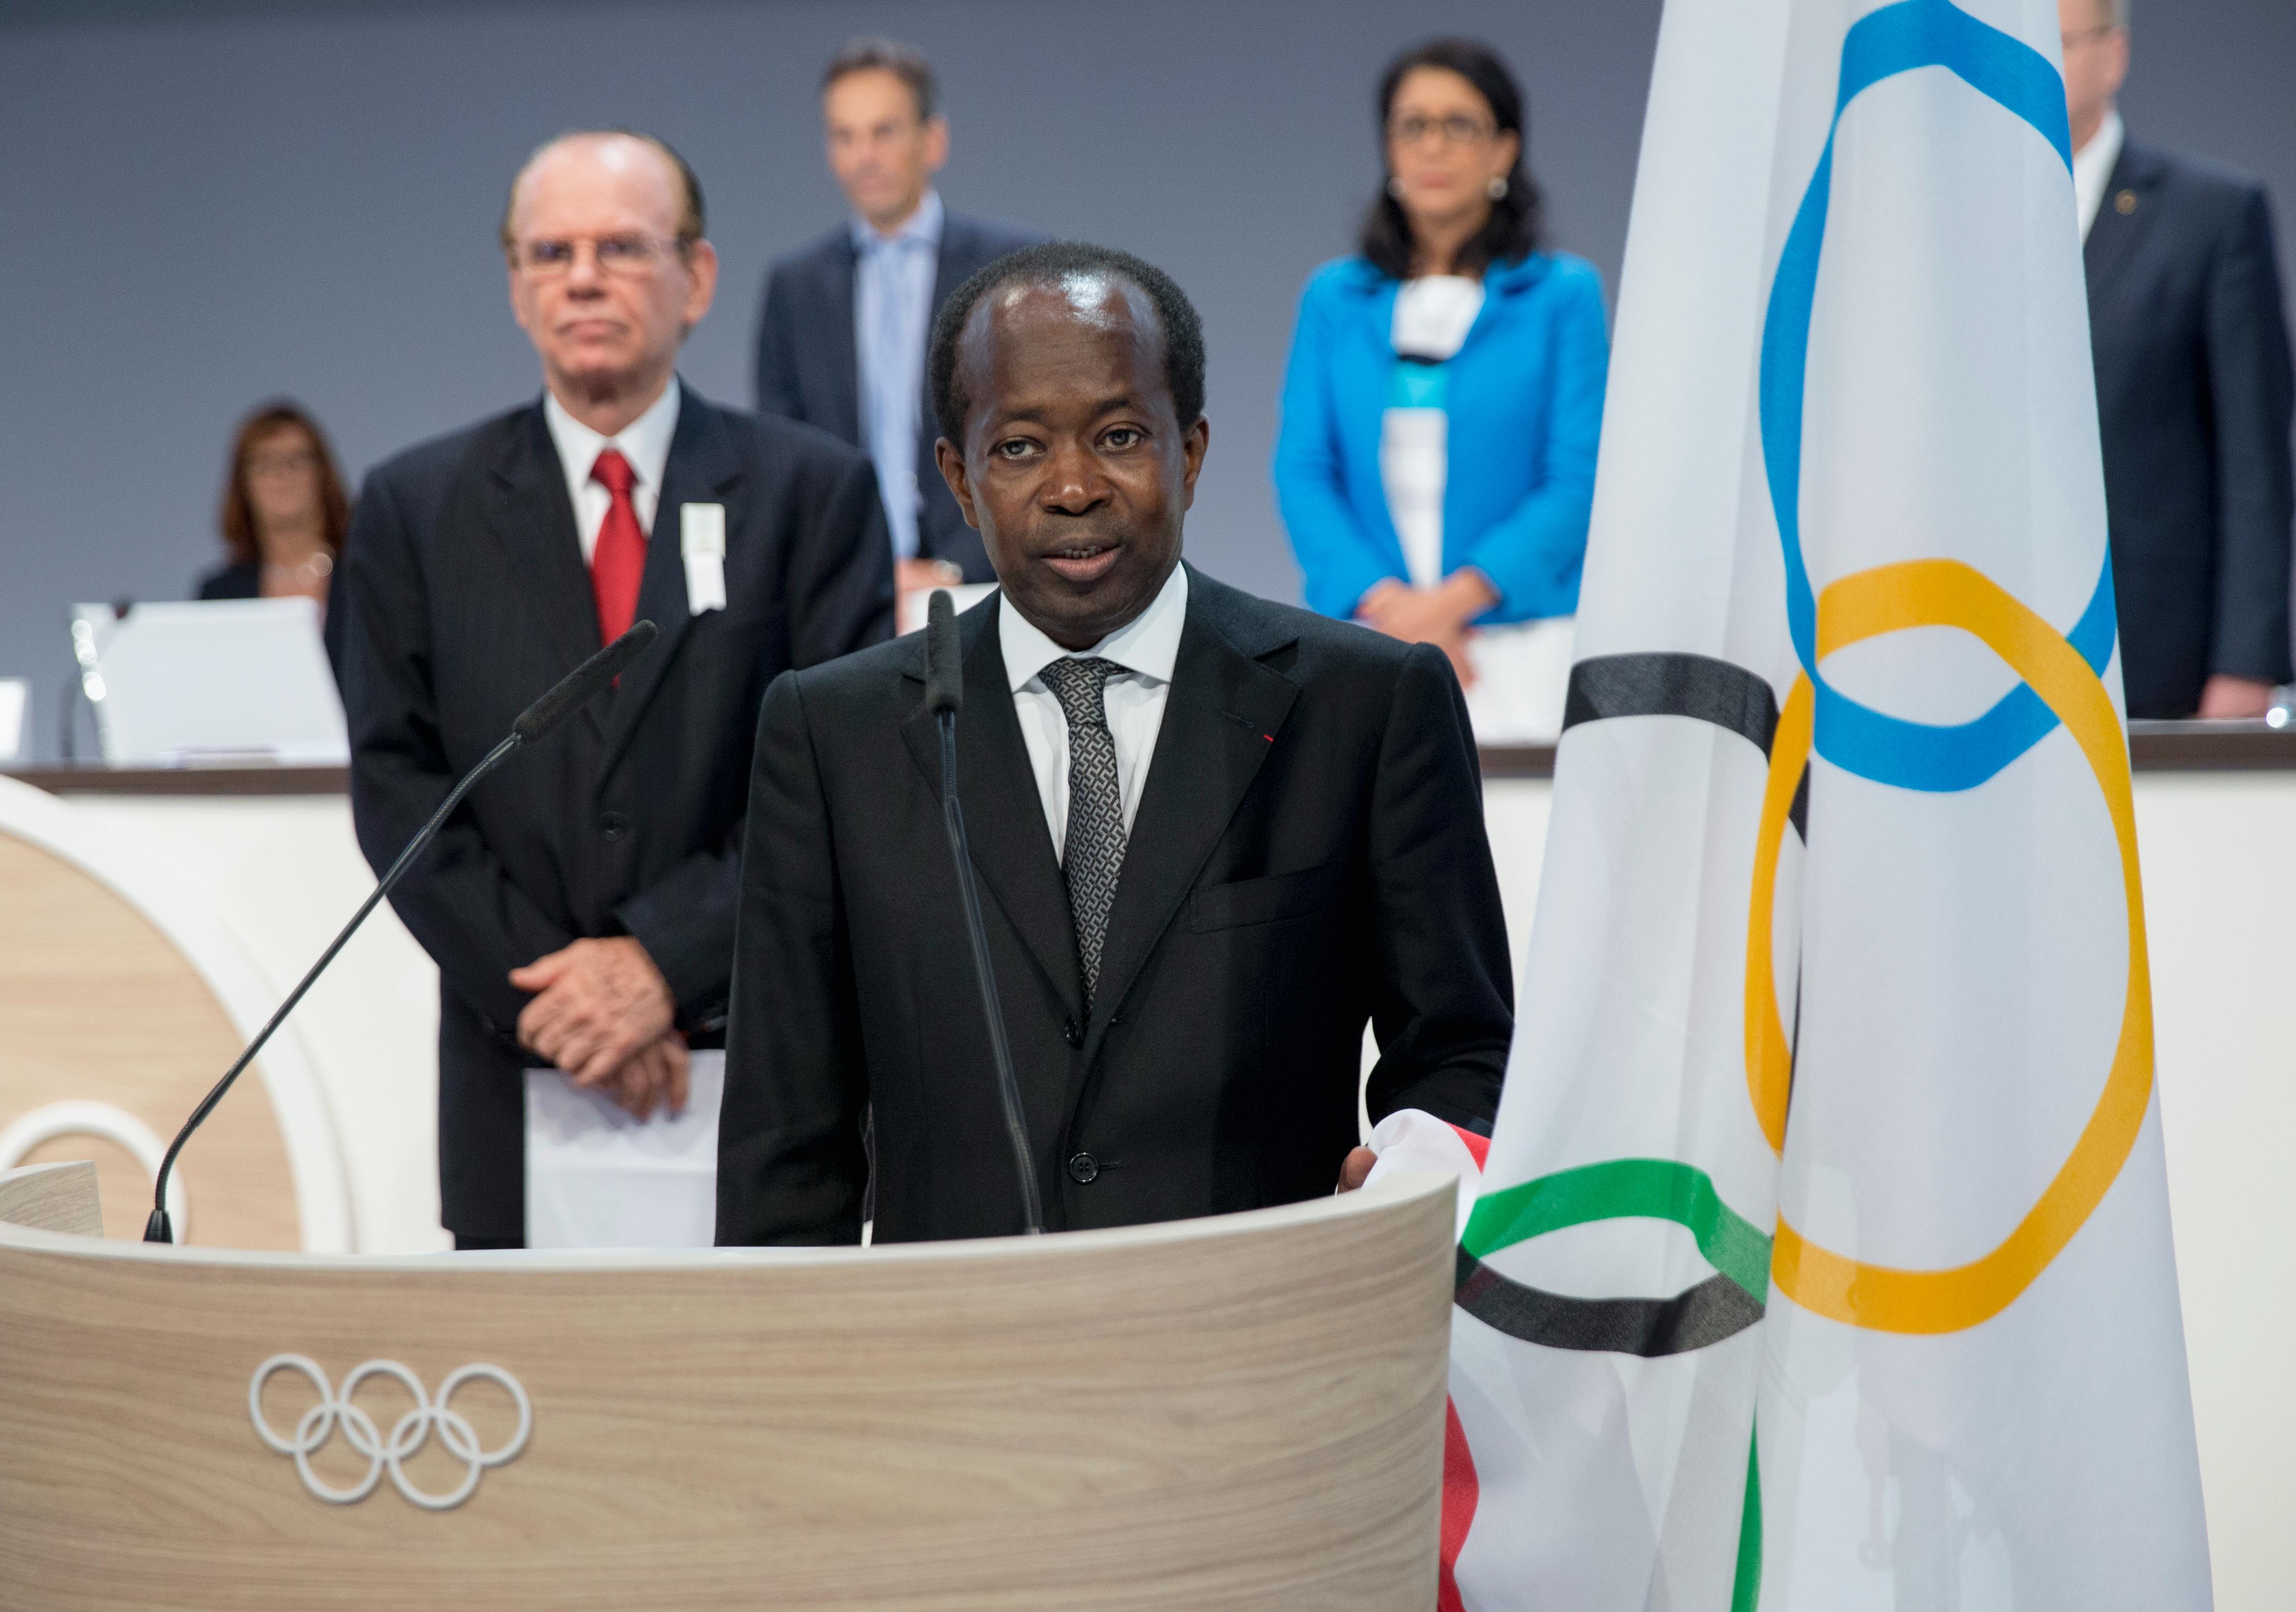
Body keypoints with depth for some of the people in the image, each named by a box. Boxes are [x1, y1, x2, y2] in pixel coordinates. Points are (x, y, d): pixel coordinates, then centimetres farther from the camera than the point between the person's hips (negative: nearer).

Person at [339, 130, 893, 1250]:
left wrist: (664, 958, -14)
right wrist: (548, 992, -9)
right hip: (522, 1093, 1)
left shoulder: (814, 491, 5)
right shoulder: (414, 508, 9)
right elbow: (399, 786, 3)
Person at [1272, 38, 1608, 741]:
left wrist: (1457, 598, -13)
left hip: (1519, 647, -2)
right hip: (1364, 637, 2)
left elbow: (1579, 478, -1)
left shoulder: (1562, 293, 6)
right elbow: (1303, 470, 5)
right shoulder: (1335, 296, 13)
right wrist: (1383, 601, -11)